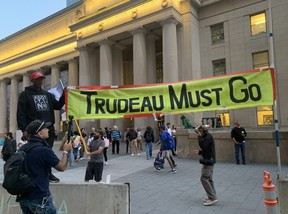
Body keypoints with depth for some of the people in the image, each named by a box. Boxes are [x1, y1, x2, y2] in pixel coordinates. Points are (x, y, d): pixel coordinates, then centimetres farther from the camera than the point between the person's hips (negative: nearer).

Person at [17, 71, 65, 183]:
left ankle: (47, 173, 17)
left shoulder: (47, 94, 17)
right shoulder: (25, 94, 2)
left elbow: (57, 106, 13)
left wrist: (64, 95, -2)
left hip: (49, 128, 5)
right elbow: (20, 113, -4)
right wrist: (24, 129, -12)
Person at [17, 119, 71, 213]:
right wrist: (66, 151, 4)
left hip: (23, 196, 7)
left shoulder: (22, 148, 1)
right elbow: (62, 167, -10)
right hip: (39, 198, -7)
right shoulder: (44, 150, -21)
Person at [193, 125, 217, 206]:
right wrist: (199, 152, 5)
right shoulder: (206, 136, 15)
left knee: (204, 179, -8)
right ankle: (212, 197, 19)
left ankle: (212, 198, -3)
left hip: (208, 161, -10)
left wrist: (199, 136, -18)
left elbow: (203, 146, -26)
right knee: (209, 179, 13)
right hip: (209, 160, 10)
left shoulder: (208, 136, -15)